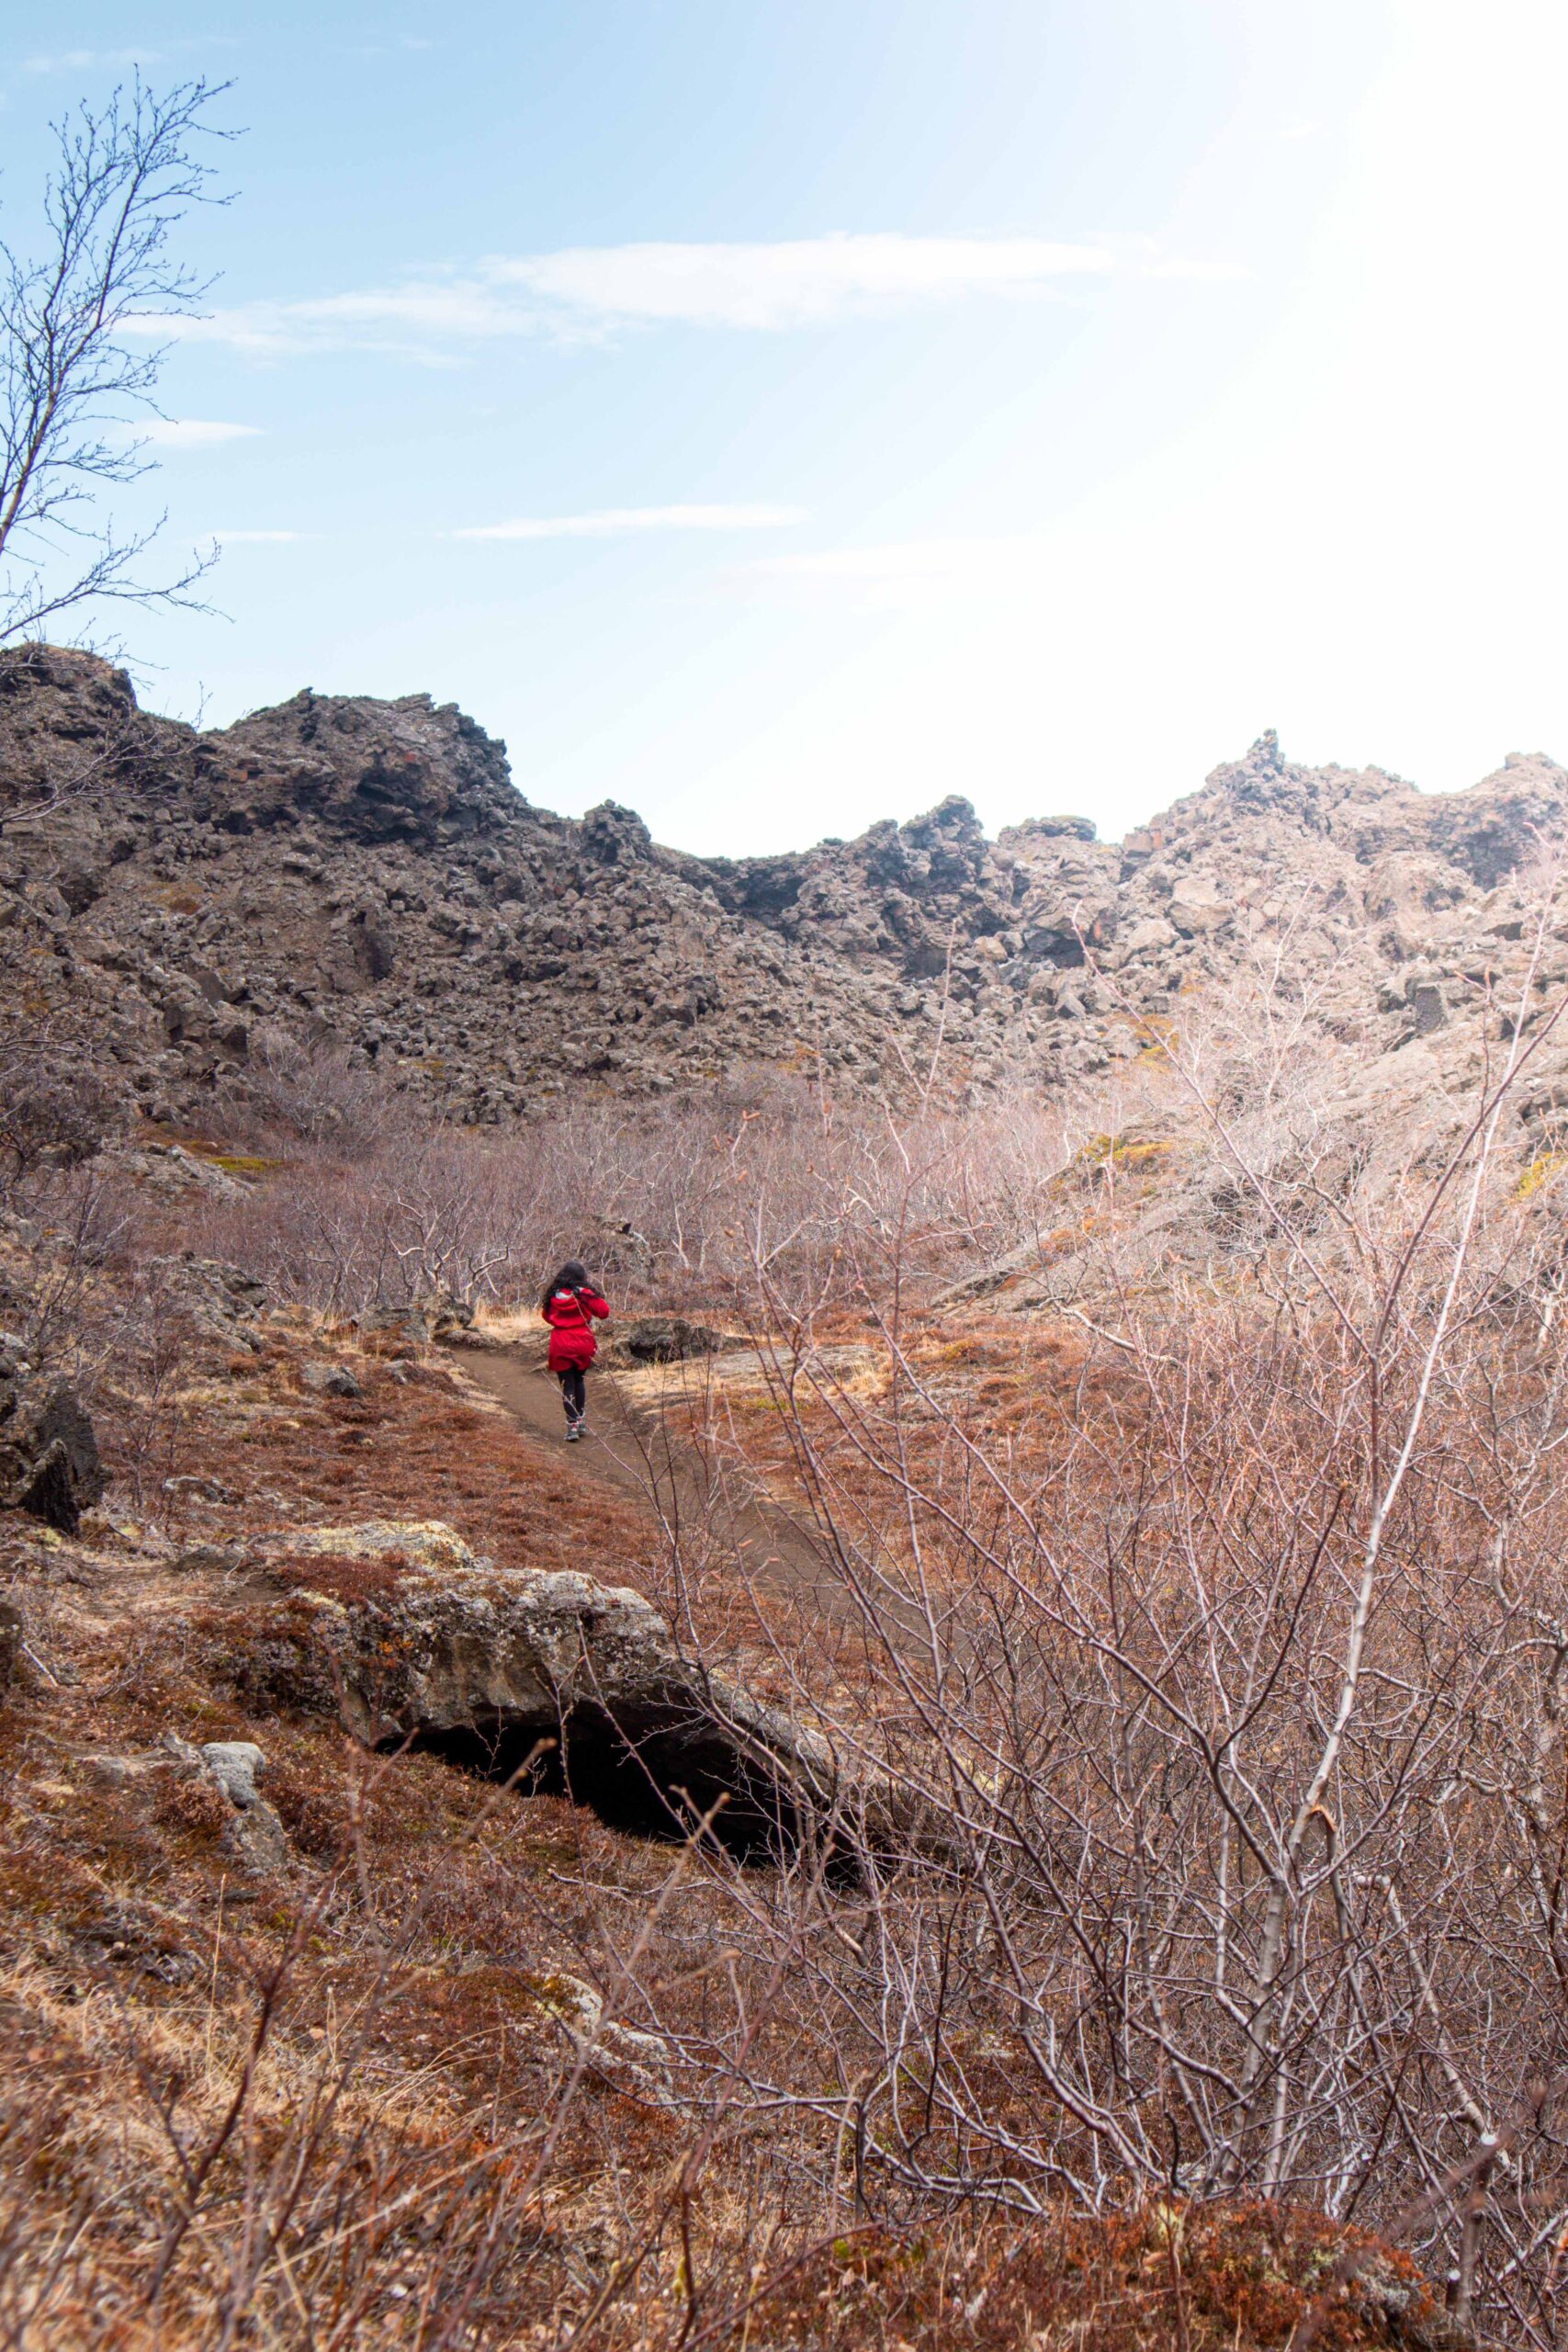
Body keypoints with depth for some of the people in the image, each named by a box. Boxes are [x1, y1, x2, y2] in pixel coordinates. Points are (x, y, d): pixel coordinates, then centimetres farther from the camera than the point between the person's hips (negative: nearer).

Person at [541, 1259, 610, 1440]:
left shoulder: (554, 1295, -1)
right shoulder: (584, 1294, -8)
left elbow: (546, 1315, 13)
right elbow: (604, 1312, -7)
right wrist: (596, 1293, 5)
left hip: (560, 1345, 0)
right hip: (582, 1344, 0)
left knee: (567, 1385, 5)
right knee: (578, 1380, 21)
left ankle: (572, 1425, -2)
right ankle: (580, 1420, 23)